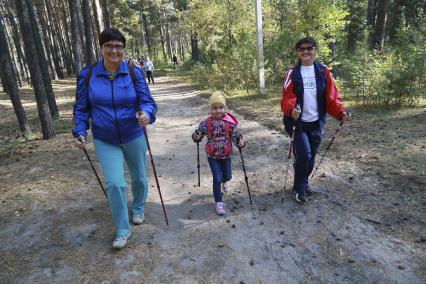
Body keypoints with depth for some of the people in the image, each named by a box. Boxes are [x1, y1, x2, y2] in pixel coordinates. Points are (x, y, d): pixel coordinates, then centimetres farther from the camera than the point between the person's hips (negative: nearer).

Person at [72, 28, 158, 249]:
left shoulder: (134, 73, -9)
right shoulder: (87, 75, -7)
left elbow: (147, 101, -11)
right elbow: (81, 108, 1)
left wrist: (146, 113, -33)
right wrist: (80, 132, -11)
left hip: (133, 137, 1)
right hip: (104, 141, 0)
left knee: (139, 177, 17)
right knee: (114, 184, -9)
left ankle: (138, 209, 47)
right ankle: (122, 230, 11)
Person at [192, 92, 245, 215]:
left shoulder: (230, 122, -10)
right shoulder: (206, 123, -10)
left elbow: (235, 133, -11)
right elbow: (198, 132, -3)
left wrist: (240, 141, -32)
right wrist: (196, 137, -27)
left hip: (226, 154, 2)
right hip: (212, 156, -2)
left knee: (227, 176, 18)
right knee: (217, 178, -6)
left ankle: (224, 182, 59)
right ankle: (218, 202, 11)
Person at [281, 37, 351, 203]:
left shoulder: (323, 72, 3)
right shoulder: (292, 73, -3)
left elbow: (331, 97, -1)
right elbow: (287, 97, -13)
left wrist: (341, 112, -18)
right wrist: (291, 109, -34)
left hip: (317, 123, 3)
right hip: (299, 123, -3)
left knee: (311, 157, 12)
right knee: (304, 155, -12)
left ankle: (303, 183, 35)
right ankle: (299, 188, 10)